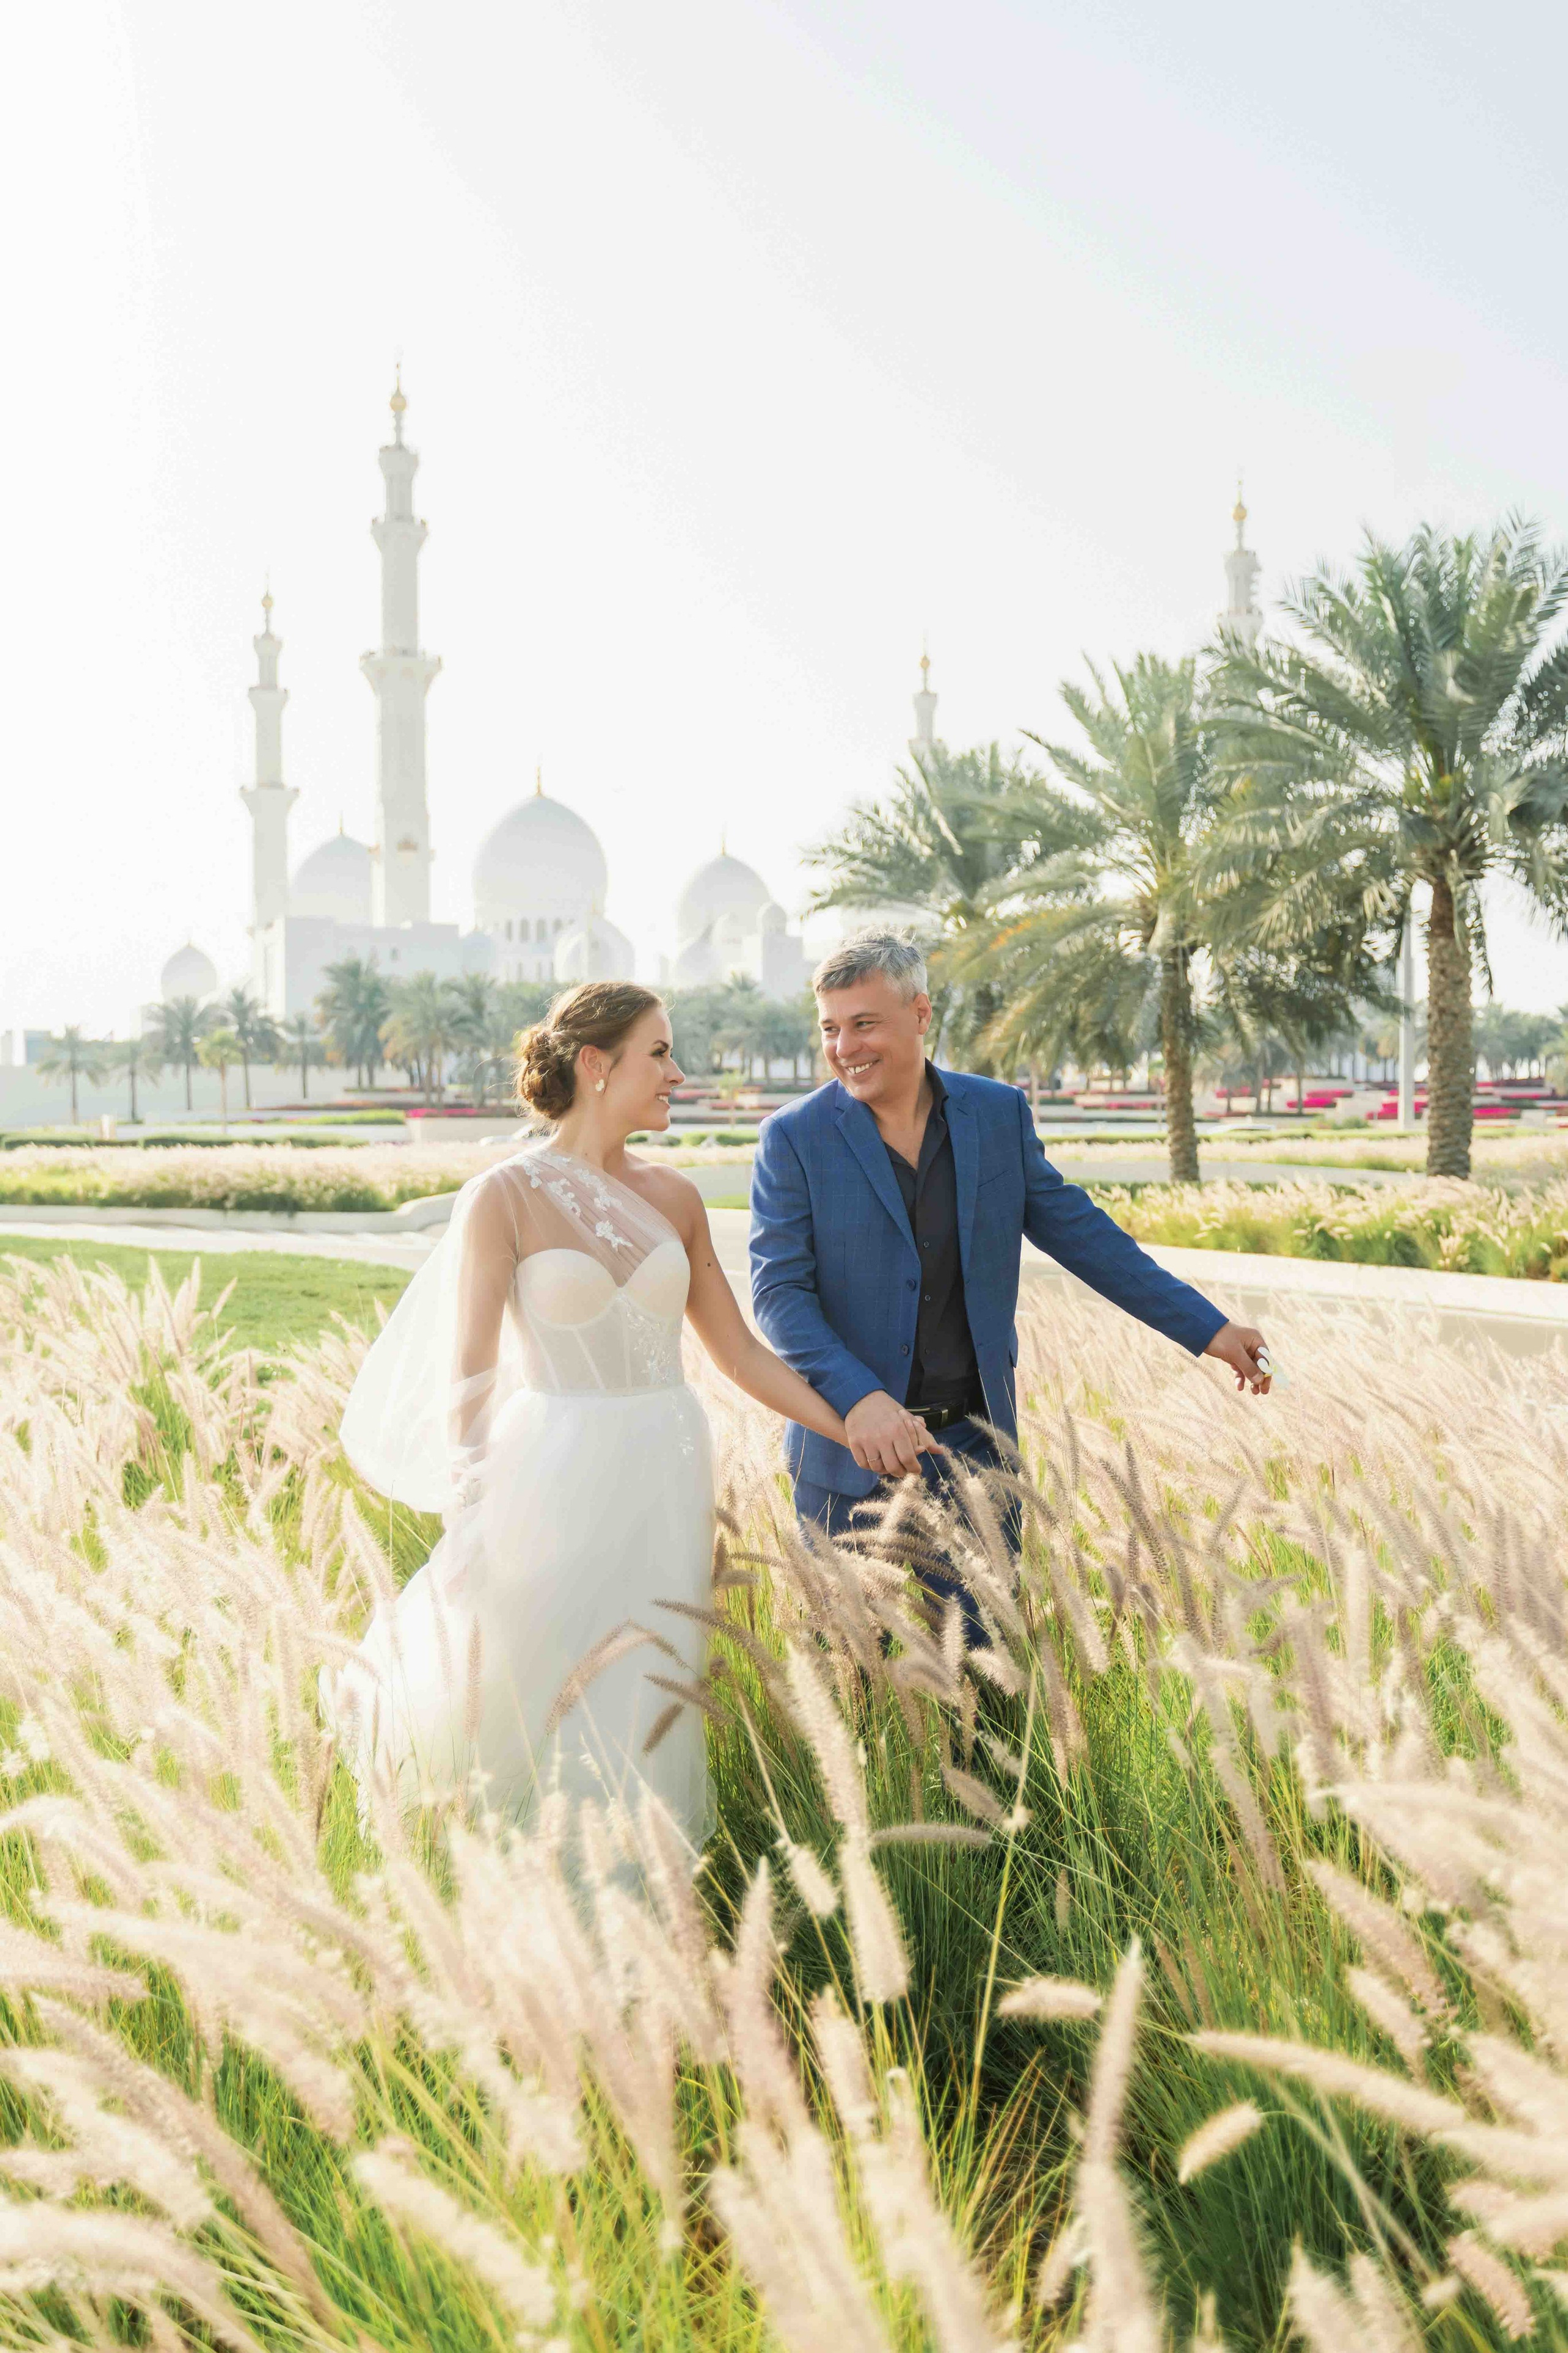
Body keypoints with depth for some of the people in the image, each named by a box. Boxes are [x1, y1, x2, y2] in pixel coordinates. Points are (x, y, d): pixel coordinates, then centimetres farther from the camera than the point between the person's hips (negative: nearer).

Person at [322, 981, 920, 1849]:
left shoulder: (673, 1198, 8)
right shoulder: (504, 1197, -6)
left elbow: (740, 1354, 13)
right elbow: (467, 1376, -10)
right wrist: (469, 1517, -21)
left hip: (666, 1481, 4)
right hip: (557, 1481, -4)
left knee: (645, 1719, 8)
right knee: (537, 1711, 0)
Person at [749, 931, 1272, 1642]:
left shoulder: (998, 1114, 3)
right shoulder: (794, 1138, -6)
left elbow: (1076, 1230, 9)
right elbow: (779, 1291, -11)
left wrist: (1206, 1328, 8)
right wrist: (856, 1398, -27)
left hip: (972, 1448, 2)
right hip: (851, 1452, -2)